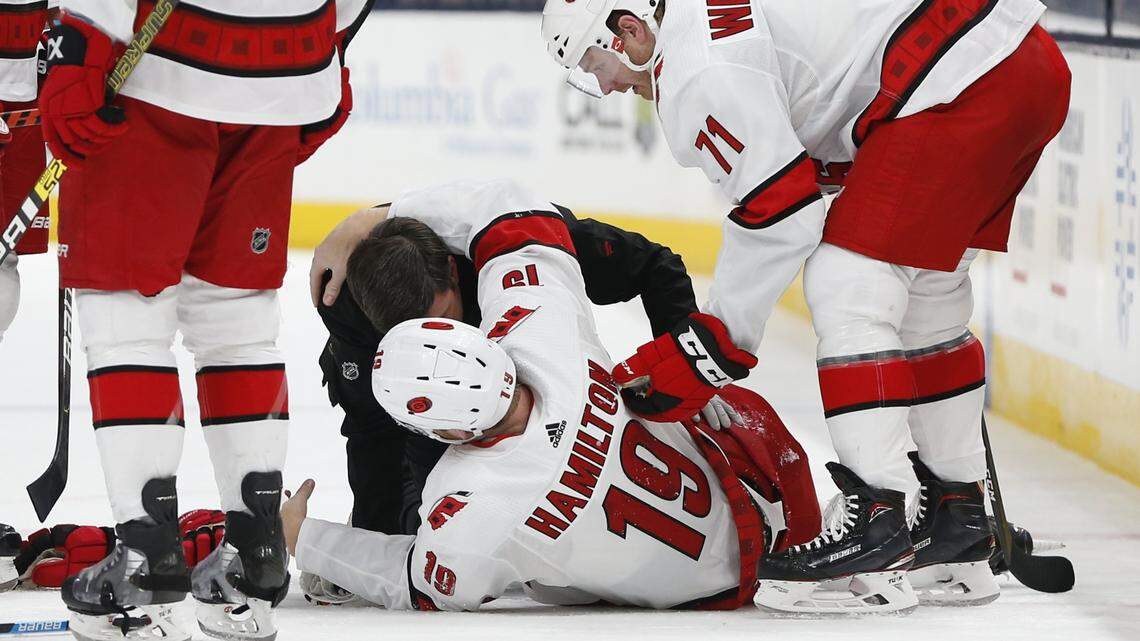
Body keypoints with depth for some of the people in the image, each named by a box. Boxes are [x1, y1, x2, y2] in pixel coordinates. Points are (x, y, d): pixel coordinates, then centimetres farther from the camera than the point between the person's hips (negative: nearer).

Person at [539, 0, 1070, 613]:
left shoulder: (694, 67, -9)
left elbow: (779, 211, -10)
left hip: (958, 84, -11)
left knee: (845, 289, -9)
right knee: (926, 301, 20)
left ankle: (880, 521, -14)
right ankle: (958, 523, 27)